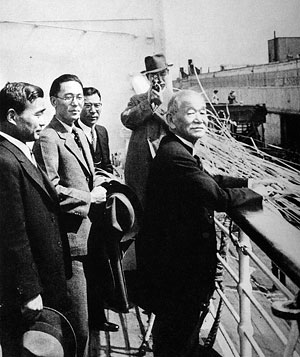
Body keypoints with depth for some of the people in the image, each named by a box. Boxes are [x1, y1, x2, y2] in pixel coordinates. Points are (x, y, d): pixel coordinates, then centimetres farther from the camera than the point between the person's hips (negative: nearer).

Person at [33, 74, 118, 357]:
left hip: (90, 230, 9)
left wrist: (98, 191, 9)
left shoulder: (79, 135, 16)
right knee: (77, 328, -2)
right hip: (70, 238, -9)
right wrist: (90, 197, -13)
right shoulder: (48, 139, -14)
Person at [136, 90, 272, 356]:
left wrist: (245, 182, 8)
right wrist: (254, 193, -12)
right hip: (176, 261, -10)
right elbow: (220, 198, -29)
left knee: (171, 325, 26)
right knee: (176, 334, 8)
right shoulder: (175, 155, -26)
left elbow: (206, 181, 18)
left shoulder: (178, 148, 7)